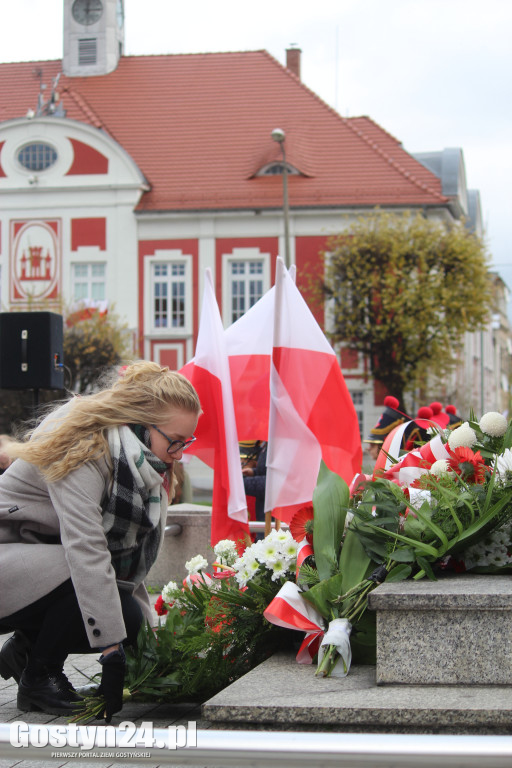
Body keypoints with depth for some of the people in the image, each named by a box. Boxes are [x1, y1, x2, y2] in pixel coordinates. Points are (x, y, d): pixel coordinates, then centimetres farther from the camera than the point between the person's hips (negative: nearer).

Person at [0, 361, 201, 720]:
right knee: (92, 579, -32)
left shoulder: (139, 462, 4)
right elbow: (86, 550, -34)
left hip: (42, 563, 9)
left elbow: (132, 557, 8)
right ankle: (39, 677, -10)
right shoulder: (83, 448, -25)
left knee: (129, 616, -12)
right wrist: (113, 651, -37)